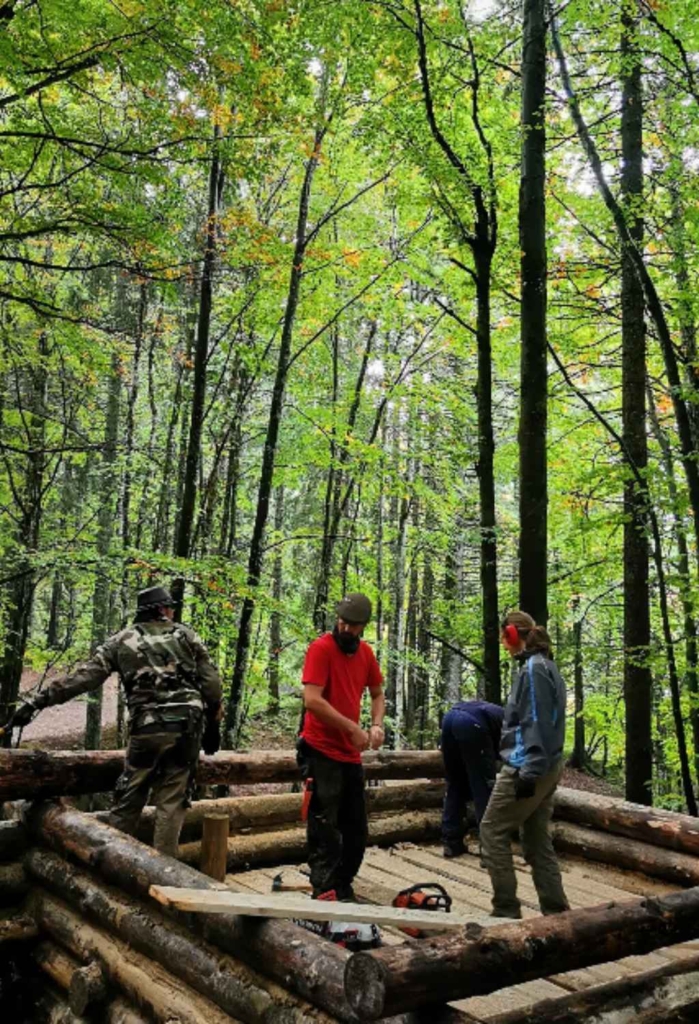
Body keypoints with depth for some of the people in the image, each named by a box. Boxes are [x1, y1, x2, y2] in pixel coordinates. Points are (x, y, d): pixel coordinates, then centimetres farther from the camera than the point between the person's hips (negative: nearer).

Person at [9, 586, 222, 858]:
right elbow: (211, 682, 6)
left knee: (129, 797, 13)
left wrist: (37, 701, 3)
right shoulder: (186, 635, 10)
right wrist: (213, 724, 14)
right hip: (188, 725, 1)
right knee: (172, 800, 8)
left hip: (148, 728, 0)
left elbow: (83, 677, 1)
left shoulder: (122, 640, 10)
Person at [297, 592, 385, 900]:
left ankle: (343, 889, 28)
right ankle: (324, 893, 3)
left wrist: (377, 725, -1)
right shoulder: (321, 649, -14)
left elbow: (377, 694, 19)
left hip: (351, 755, 7)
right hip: (322, 752, -7)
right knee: (325, 832, -4)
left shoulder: (366, 653, 7)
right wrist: (353, 728, -19)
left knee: (357, 832, 15)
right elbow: (312, 701, -22)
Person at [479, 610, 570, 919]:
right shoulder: (545, 665, 15)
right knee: (537, 841, 12)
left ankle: (506, 910, 4)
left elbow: (535, 723, -21)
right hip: (547, 766, 9)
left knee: (492, 831, 0)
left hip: (528, 767, -9)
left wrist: (528, 771, -22)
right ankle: (556, 912, 15)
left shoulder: (533, 668, -14)